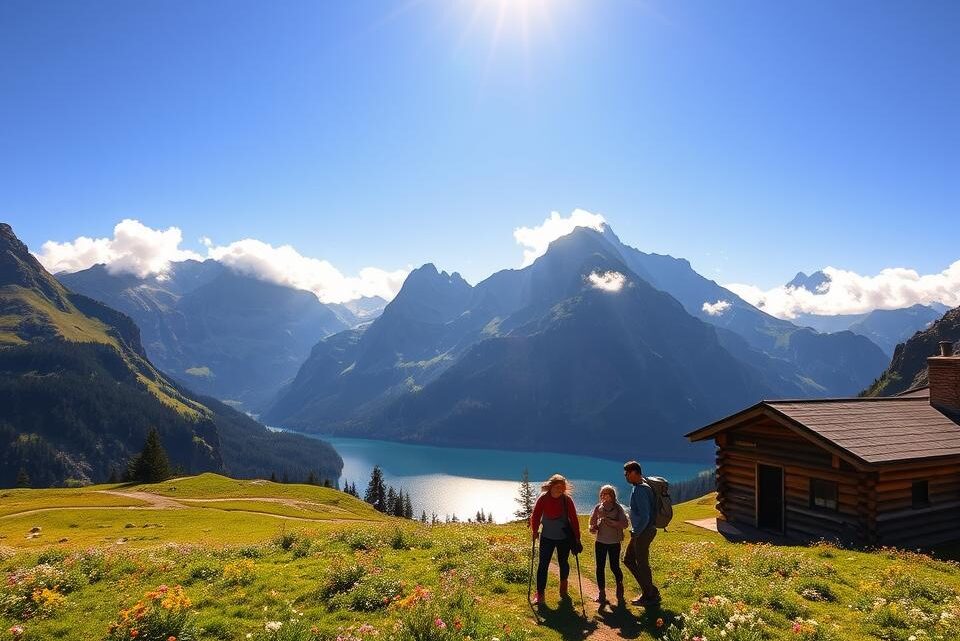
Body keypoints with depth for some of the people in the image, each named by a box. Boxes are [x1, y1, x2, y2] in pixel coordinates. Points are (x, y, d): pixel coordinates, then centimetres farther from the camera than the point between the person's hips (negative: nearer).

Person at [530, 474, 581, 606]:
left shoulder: (567, 500, -11)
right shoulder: (543, 499, -12)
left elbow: (573, 518, -8)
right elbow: (535, 516, -5)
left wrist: (577, 537, -9)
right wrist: (535, 531, -9)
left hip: (564, 537, 0)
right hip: (547, 537, 0)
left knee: (563, 563, 13)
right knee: (543, 564, -3)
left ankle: (563, 587, 40)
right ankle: (539, 594, 2)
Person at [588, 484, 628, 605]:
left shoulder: (618, 508, -6)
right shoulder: (598, 507, 3)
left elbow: (624, 524, -14)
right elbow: (592, 520, 12)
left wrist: (610, 522, -25)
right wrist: (592, 527, -10)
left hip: (614, 542, -3)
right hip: (600, 542, 3)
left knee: (614, 567, 2)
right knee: (600, 567, 3)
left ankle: (619, 585, 32)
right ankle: (601, 593, 15)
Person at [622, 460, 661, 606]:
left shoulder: (640, 490, -22)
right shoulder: (641, 486, 10)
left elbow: (645, 516, -25)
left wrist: (636, 533, -17)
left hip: (644, 532, -10)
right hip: (641, 531, 10)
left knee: (642, 564, 2)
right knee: (628, 559, 16)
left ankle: (650, 596, 15)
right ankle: (648, 590, 23)